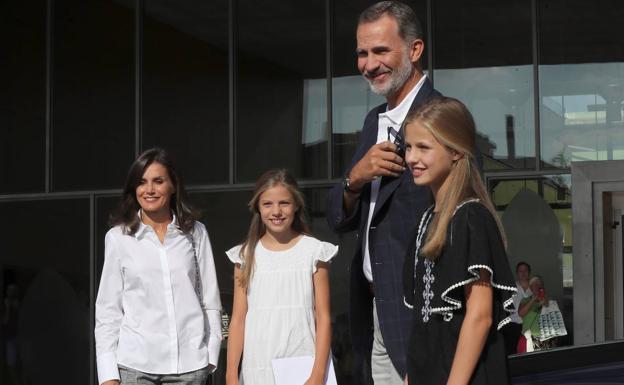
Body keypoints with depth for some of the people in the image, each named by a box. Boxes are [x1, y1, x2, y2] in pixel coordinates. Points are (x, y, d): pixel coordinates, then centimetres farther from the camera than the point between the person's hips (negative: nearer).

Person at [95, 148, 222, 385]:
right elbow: (108, 308, 6)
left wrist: (211, 354, 4)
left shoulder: (195, 234, 9)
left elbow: (210, 300, 11)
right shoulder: (118, 238, 6)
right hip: (135, 365, -1)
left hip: (189, 365, 1)